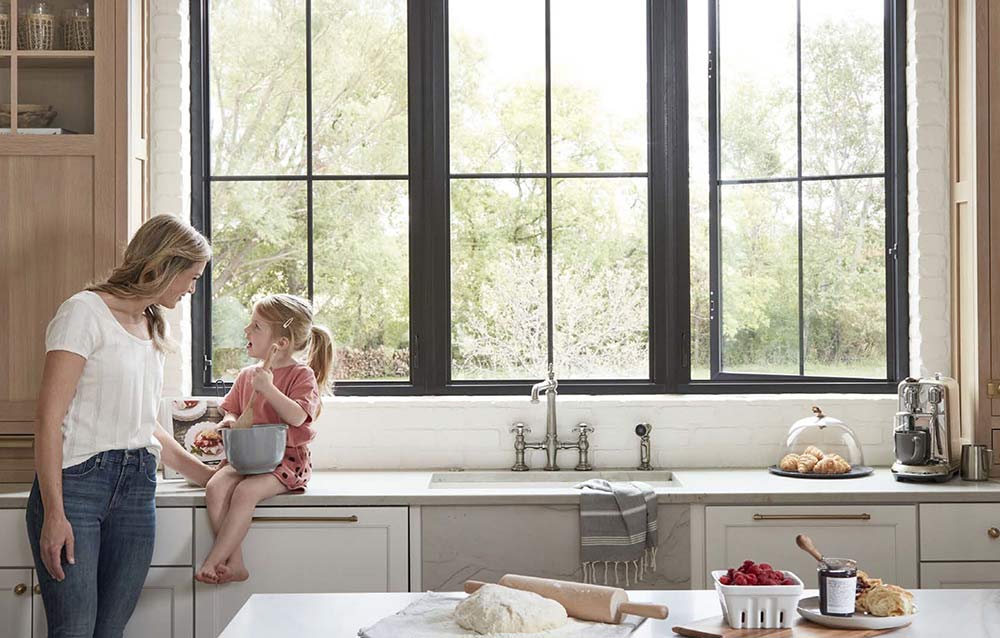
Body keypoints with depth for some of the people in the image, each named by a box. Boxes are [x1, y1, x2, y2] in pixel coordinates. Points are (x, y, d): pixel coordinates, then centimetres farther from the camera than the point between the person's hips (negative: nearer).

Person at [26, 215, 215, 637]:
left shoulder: (152, 327, 19)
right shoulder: (86, 312, -5)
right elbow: (49, 419, -11)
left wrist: (207, 476, 25)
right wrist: (54, 513, -18)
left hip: (137, 490, 7)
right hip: (77, 480, -7)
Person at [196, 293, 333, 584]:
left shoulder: (301, 375, -5)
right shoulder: (246, 375, 14)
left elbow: (297, 417, -19)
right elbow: (232, 409, 24)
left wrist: (268, 388, -24)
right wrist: (229, 420, -1)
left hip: (287, 458, -6)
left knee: (245, 492, -31)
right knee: (216, 487, -22)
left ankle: (213, 561, -25)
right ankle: (234, 563, -21)